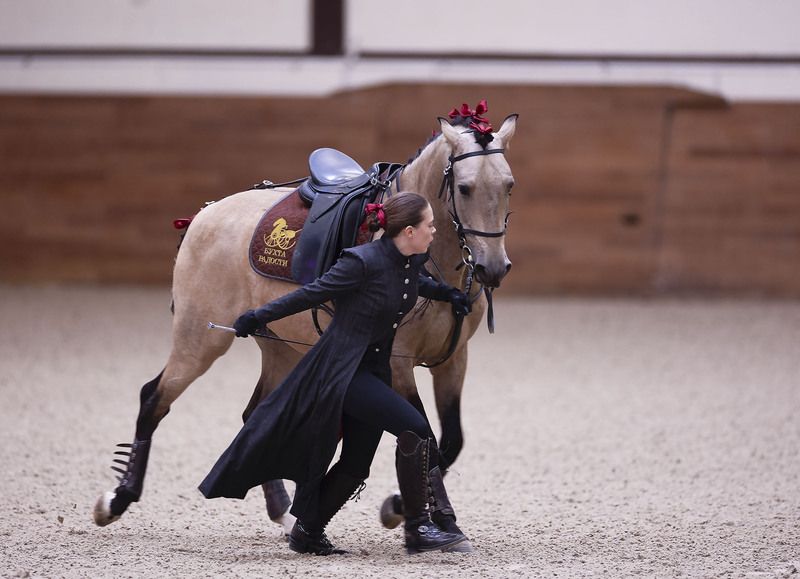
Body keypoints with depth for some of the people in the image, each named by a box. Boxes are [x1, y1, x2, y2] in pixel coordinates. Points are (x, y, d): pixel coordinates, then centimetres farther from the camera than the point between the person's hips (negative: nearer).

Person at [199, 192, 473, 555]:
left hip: (374, 368, 9)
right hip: (341, 370, -9)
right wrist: (258, 317, -4)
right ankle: (417, 528, -14)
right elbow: (311, 294, -12)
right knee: (414, 427, -20)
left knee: (355, 466, 9)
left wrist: (444, 293, 14)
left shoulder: (413, 262, 1)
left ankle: (307, 532, 24)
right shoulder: (362, 262, -22)